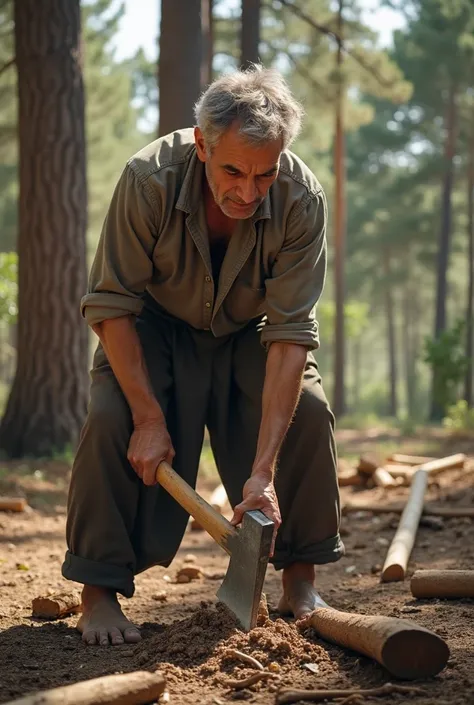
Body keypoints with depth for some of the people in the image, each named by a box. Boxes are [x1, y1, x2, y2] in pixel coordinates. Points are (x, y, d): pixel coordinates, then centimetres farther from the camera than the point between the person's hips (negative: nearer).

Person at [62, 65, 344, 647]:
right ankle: (99, 592, -10)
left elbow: (290, 332, -31)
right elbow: (111, 304, -24)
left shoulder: (302, 199, -30)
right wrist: (149, 417, -30)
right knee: (110, 418, -23)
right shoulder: (148, 179, -33)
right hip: (154, 326, -1)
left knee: (307, 411, -20)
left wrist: (264, 469, -36)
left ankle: (299, 582, -2)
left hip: (248, 332, 1)